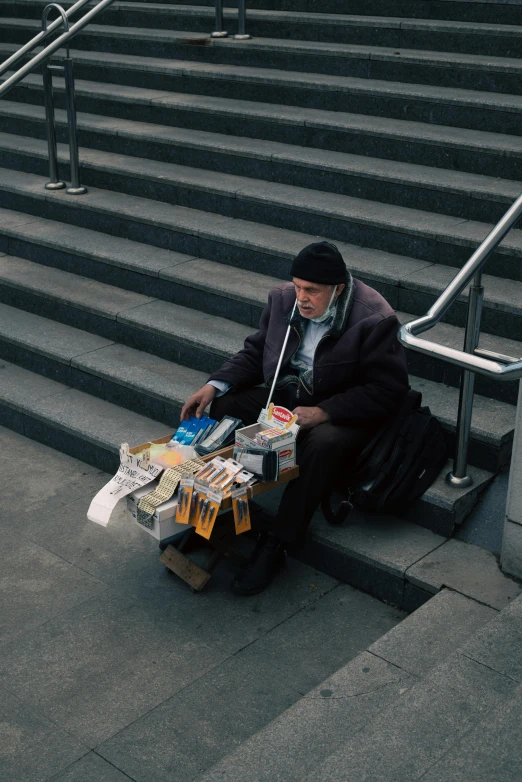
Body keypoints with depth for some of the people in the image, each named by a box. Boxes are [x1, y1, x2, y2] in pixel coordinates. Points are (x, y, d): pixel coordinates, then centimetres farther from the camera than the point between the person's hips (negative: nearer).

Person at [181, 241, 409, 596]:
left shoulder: (375, 320, -20)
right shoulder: (284, 299, -1)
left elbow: (388, 390, -21)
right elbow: (255, 352, 9)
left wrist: (323, 412, -29)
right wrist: (214, 386, -8)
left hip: (344, 413, -6)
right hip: (287, 397, 6)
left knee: (323, 444, -37)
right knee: (224, 405, -16)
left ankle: (276, 545, -26)